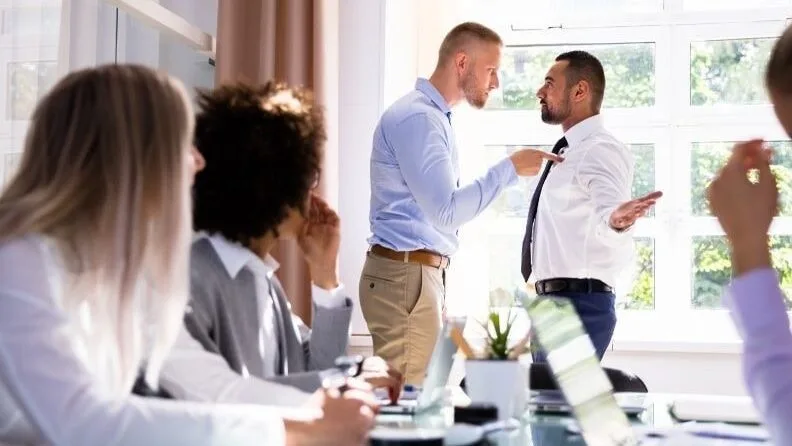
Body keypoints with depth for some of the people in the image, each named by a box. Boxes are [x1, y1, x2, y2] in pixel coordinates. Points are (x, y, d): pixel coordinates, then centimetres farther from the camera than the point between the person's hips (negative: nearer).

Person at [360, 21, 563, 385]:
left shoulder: (435, 116, 17)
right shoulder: (417, 117, -15)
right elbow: (445, 211, -21)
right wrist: (510, 169, -14)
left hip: (421, 272, 10)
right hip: (405, 275, -10)